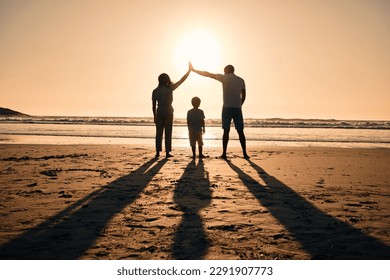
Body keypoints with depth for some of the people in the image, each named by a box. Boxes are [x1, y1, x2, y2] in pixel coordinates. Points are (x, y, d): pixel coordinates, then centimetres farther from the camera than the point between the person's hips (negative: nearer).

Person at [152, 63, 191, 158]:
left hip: (159, 112, 3)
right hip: (168, 111, -2)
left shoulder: (155, 91, 3)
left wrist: (155, 116, 11)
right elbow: (182, 80, 2)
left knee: (159, 132, 7)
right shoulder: (170, 88, -4)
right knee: (168, 132, 2)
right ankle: (167, 152, 2)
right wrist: (189, 70, 11)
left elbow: (153, 105, 3)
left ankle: (158, 152, 7)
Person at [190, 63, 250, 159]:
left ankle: (224, 153, 0)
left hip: (227, 108, -2)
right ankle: (245, 153, 2)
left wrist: (193, 70, 16)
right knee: (240, 132, 4)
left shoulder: (224, 78, 4)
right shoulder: (241, 80, 12)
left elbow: (207, 74, 8)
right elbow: (243, 96, 10)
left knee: (226, 131, 1)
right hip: (237, 108, 2)